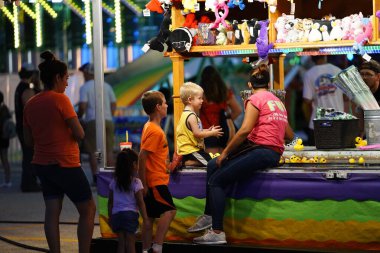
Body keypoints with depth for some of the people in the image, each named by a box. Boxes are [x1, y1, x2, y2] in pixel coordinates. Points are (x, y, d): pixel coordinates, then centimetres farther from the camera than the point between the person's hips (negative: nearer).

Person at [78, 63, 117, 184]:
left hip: (92, 121, -4)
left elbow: (83, 106, -11)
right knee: (108, 150, 6)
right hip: (107, 120, 4)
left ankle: (96, 177, -5)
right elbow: (114, 105, 11)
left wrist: (78, 116, 6)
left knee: (93, 151, 0)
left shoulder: (84, 87, -3)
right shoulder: (107, 86, 12)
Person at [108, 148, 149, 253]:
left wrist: (110, 217, 20)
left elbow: (110, 202, 11)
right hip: (130, 214, -4)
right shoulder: (136, 182, -6)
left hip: (116, 214, 4)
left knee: (121, 242, 8)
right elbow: (140, 202, -7)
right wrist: (145, 219, -2)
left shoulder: (114, 182, 7)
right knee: (130, 242, -1)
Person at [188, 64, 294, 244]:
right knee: (213, 166, 14)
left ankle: (217, 232, -18)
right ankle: (209, 216, 10)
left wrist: (225, 152, -7)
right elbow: (289, 135, 19)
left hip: (261, 151, -9)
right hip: (275, 153, 9)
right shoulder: (278, 101, 21)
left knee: (216, 180, -9)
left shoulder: (255, 99, -3)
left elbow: (245, 130, -15)